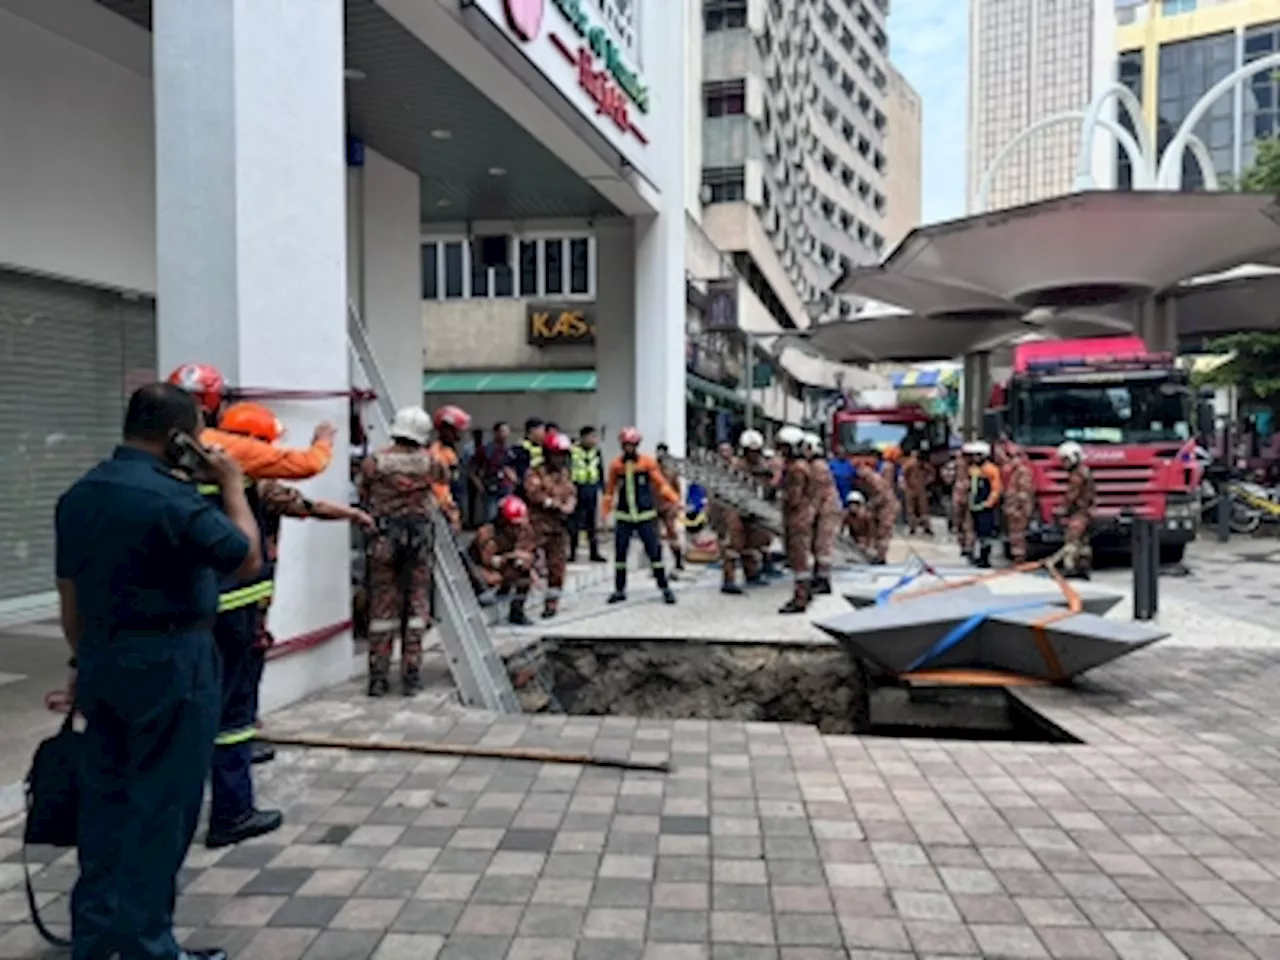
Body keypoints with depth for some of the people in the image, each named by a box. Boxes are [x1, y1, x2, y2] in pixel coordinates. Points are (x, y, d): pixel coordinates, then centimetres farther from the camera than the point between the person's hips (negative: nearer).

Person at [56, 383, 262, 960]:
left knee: (105, 798, 16)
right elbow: (248, 560, -11)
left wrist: (84, 659, 22)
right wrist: (233, 486, -3)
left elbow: (69, 590, 13)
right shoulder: (173, 498, -19)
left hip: (104, 660, 8)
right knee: (161, 806, 2)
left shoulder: (77, 495, 7)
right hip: (170, 664, -8)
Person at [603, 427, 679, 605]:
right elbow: (610, 489, 10)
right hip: (623, 517, 2)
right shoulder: (616, 464, 3)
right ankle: (619, 590, 16)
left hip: (646, 515, -2)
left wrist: (675, 499, -12)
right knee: (620, 553, 5)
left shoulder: (648, 462, -2)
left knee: (654, 552, -1)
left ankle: (665, 588, 9)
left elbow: (660, 483, -2)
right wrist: (605, 511, 8)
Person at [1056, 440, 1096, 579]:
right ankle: (1084, 569, 18)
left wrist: (1062, 509, -13)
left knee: (1072, 538, -16)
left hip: (1080, 513, -11)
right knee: (1083, 541, 13)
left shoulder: (1078, 474, -16)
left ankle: (1069, 567, -23)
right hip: (1084, 511, 11)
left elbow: (1071, 494, -19)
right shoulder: (1084, 471, 17)